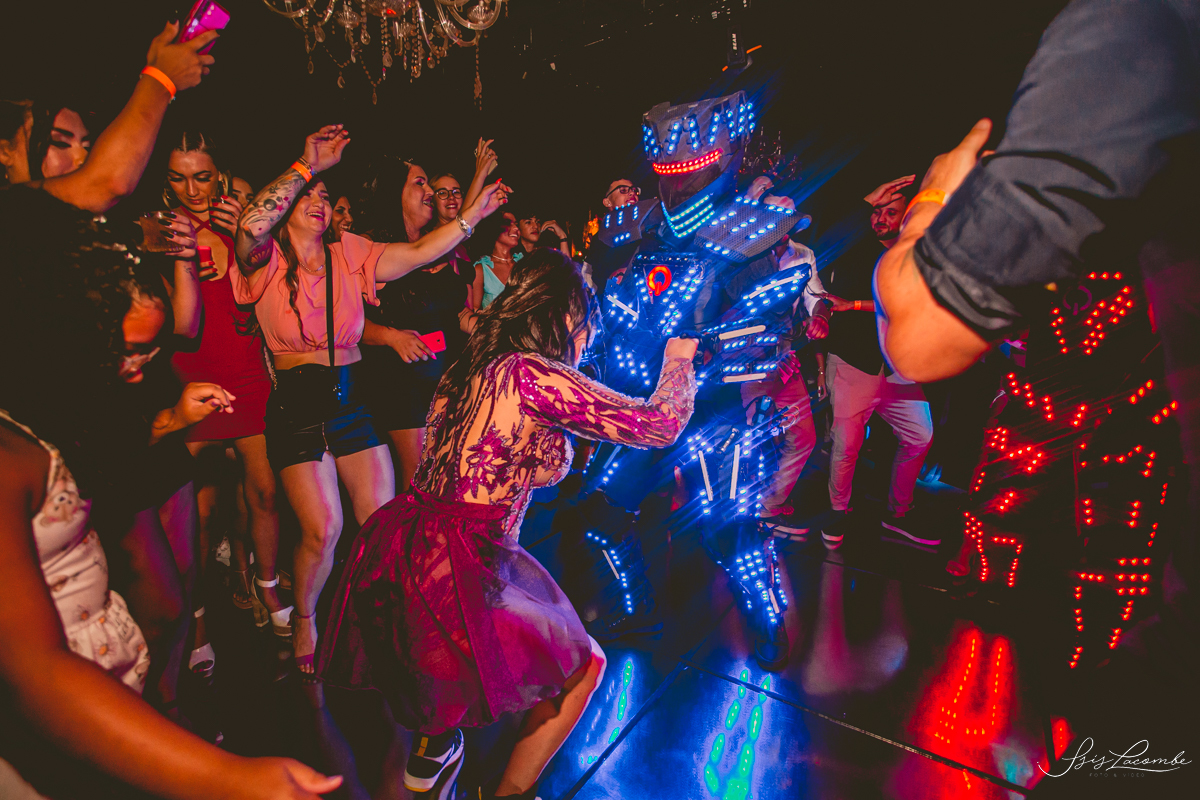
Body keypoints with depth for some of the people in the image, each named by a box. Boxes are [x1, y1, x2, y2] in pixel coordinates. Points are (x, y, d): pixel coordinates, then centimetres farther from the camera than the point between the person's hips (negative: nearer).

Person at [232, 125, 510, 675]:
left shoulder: (350, 255, 7)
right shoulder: (267, 262, -5)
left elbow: (421, 252, 2)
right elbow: (252, 225, -27)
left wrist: (473, 214, -4)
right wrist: (309, 164, -22)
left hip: (352, 402, 4)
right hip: (297, 406, -4)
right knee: (323, 529, -9)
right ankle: (304, 618, 21)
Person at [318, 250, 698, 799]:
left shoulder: (467, 369, 10)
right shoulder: (534, 376, -15)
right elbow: (659, 425, -10)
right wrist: (679, 359, 9)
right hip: (454, 572, -9)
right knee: (585, 665, 14)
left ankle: (431, 746, 46)